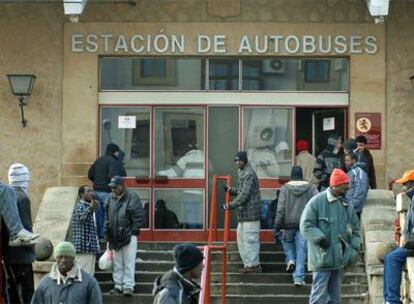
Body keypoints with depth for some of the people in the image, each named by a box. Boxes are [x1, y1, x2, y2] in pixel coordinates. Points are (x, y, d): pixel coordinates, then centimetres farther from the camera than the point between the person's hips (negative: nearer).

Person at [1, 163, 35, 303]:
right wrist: (31, 247, -6)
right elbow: (25, 227, -19)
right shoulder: (22, 198, -16)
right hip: (20, 255, -9)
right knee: (26, 293, -7)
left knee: (12, 291, 12)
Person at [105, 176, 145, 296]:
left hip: (129, 236, -6)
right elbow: (107, 216, 18)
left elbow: (140, 218, -9)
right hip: (115, 236, 6)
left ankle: (128, 286, -5)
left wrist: (132, 231, -12)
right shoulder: (111, 198, 8)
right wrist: (108, 230, 10)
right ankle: (118, 285, 18)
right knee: (117, 263, 11)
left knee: (129, 263, -5)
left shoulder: (132, 197, -9)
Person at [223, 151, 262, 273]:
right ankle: (248, 263, 19)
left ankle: (253, 264, -3)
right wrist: (231, 190, 9)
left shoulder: (249, 174, -14)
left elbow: (245, 194, -19)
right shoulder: (242, 173, 17)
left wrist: (231, 205, -19)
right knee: (241, 237, 13)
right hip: (243, 213, 10)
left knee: (250, 238, -7)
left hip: (250, 213, -10)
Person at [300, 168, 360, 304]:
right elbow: (306, 226, -11)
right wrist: (321, 239, -20)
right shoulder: (317, 202, -9)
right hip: (322, 257, -7)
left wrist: (354, 248, 7)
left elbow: (355, 229, 19)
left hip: (340, 257, 7)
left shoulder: (346, 205, 10)